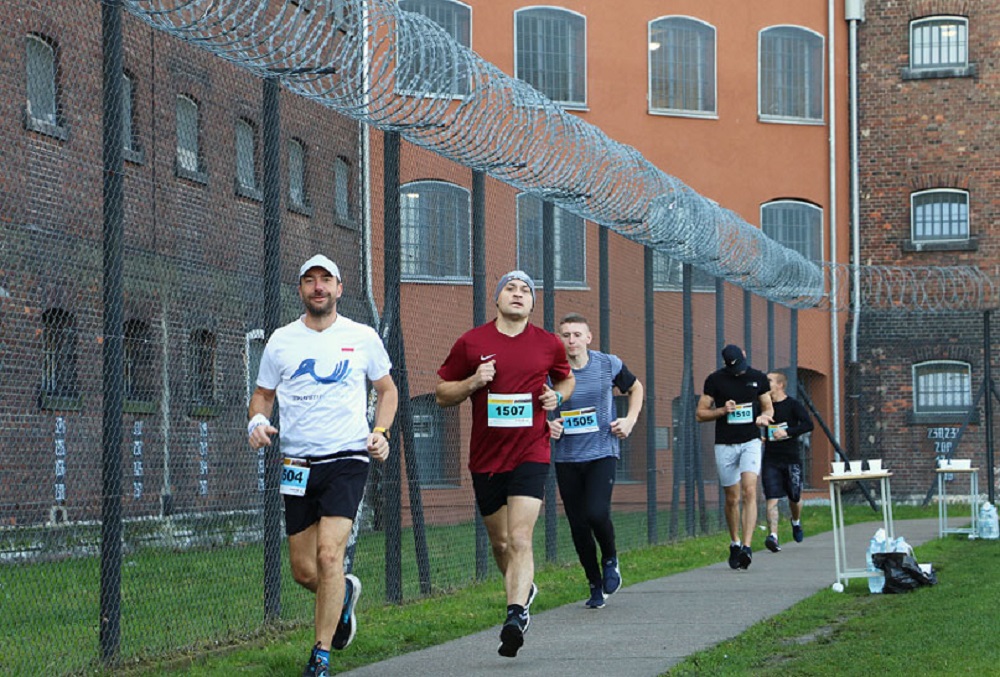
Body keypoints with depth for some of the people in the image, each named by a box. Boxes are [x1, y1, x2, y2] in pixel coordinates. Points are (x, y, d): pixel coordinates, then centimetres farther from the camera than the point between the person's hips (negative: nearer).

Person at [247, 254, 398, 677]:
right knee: (303, 571, 5)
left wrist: (380, 432, 0)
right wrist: (258, 420, -6)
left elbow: (387, 389, 16)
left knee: (329, 556, -17)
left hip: (348, 458, -3)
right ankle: (344, 593, 40)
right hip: (298, 464, 3)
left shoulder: (363, 338, 4)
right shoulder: (281, 341, 6)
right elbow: (263, 393, 16)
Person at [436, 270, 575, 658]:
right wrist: (472, 383, -13)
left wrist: (557, 396, 1)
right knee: (499, 541, 14)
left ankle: (515, 617, -24)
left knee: (520, 539, -17)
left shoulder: (549, 345, 4)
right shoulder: (471, 343, 0)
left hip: (530, 454, -2)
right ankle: (524, 590, 42)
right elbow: (442, 394, 6)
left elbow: (566, 379, 23)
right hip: (485, 458, 2)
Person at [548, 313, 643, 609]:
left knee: (596, 513, -21)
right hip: (566, 458, 1)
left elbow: (635, 388, 18)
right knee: (578, 525, 3)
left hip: (602, 453, -1)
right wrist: (546, 426, -10)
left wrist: (630, 420, 4)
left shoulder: (609, 364, -1)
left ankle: (610, 559, 10)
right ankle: (595, 585, 20)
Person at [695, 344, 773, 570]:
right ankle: (734, 543, 26)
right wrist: (722, 411, -15)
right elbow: (700, 413, 3)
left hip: (750, 442, 0)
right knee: (732, 499, 6)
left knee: (749, 491, -17)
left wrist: (764, 416, -9)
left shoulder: (758, 378, 5)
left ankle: (746, 546, -23)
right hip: (725, 445, 0)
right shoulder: (715, 380, -1)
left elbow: (768, 407, 15)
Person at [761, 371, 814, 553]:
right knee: (772, 498, -12)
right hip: (770, 458, 2)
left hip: (791, 457, -2)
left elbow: (808, 425, -14)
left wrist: (787, 432, -24)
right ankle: (773, 535, -21)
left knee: (795, 497, 10)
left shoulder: (793, 404, -4)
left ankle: (796, 522, 42)